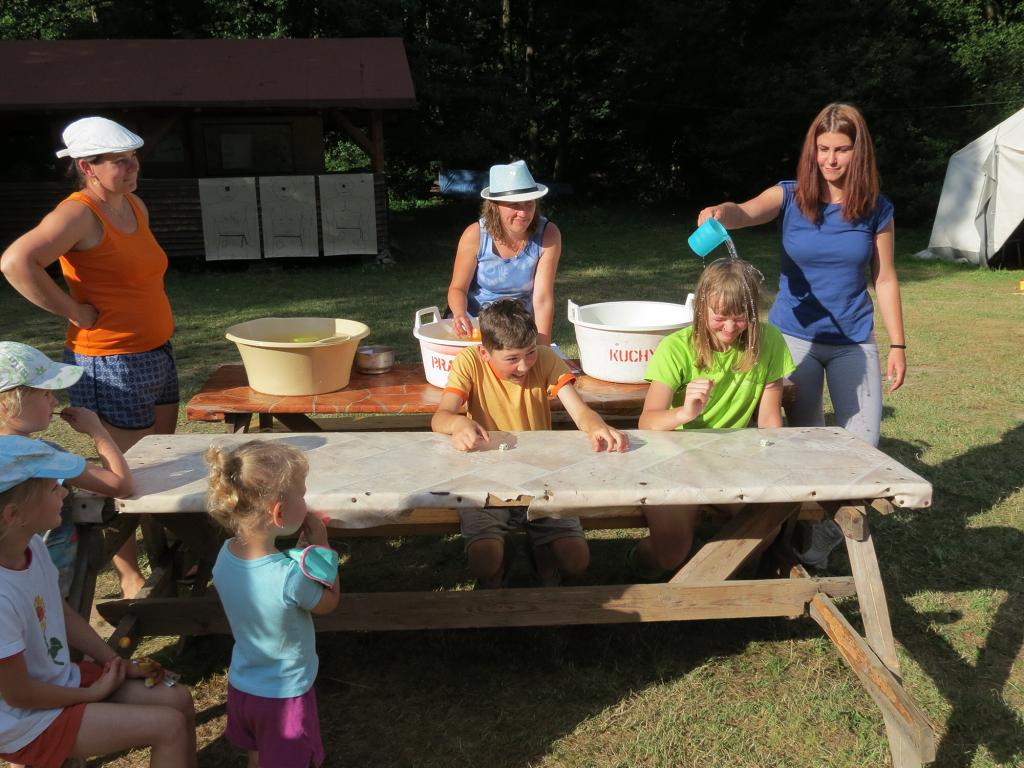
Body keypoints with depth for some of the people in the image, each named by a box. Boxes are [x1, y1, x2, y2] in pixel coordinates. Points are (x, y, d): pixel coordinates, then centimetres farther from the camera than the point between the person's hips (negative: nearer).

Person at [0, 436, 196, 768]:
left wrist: (120, 663, 6)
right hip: (29, 721, -8)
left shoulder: (31, 545, -10)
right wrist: (94, 693, -8)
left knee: (178, 698, 6)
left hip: (62, 680, 8)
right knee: (169, 726, -11)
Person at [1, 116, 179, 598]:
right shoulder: (79, 214, -17)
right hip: (110, 364, -8)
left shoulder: (136, 206, 9)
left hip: (156, 354, 9)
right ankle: (131, 580, 19)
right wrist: (75, 312, -24)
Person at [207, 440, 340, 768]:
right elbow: (329, 601, -14)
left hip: (241, 685, 6)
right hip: (284, 695, -6)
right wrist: (321, 543, -13)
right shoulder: (292, 576, -35)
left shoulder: (225, 556, -15)